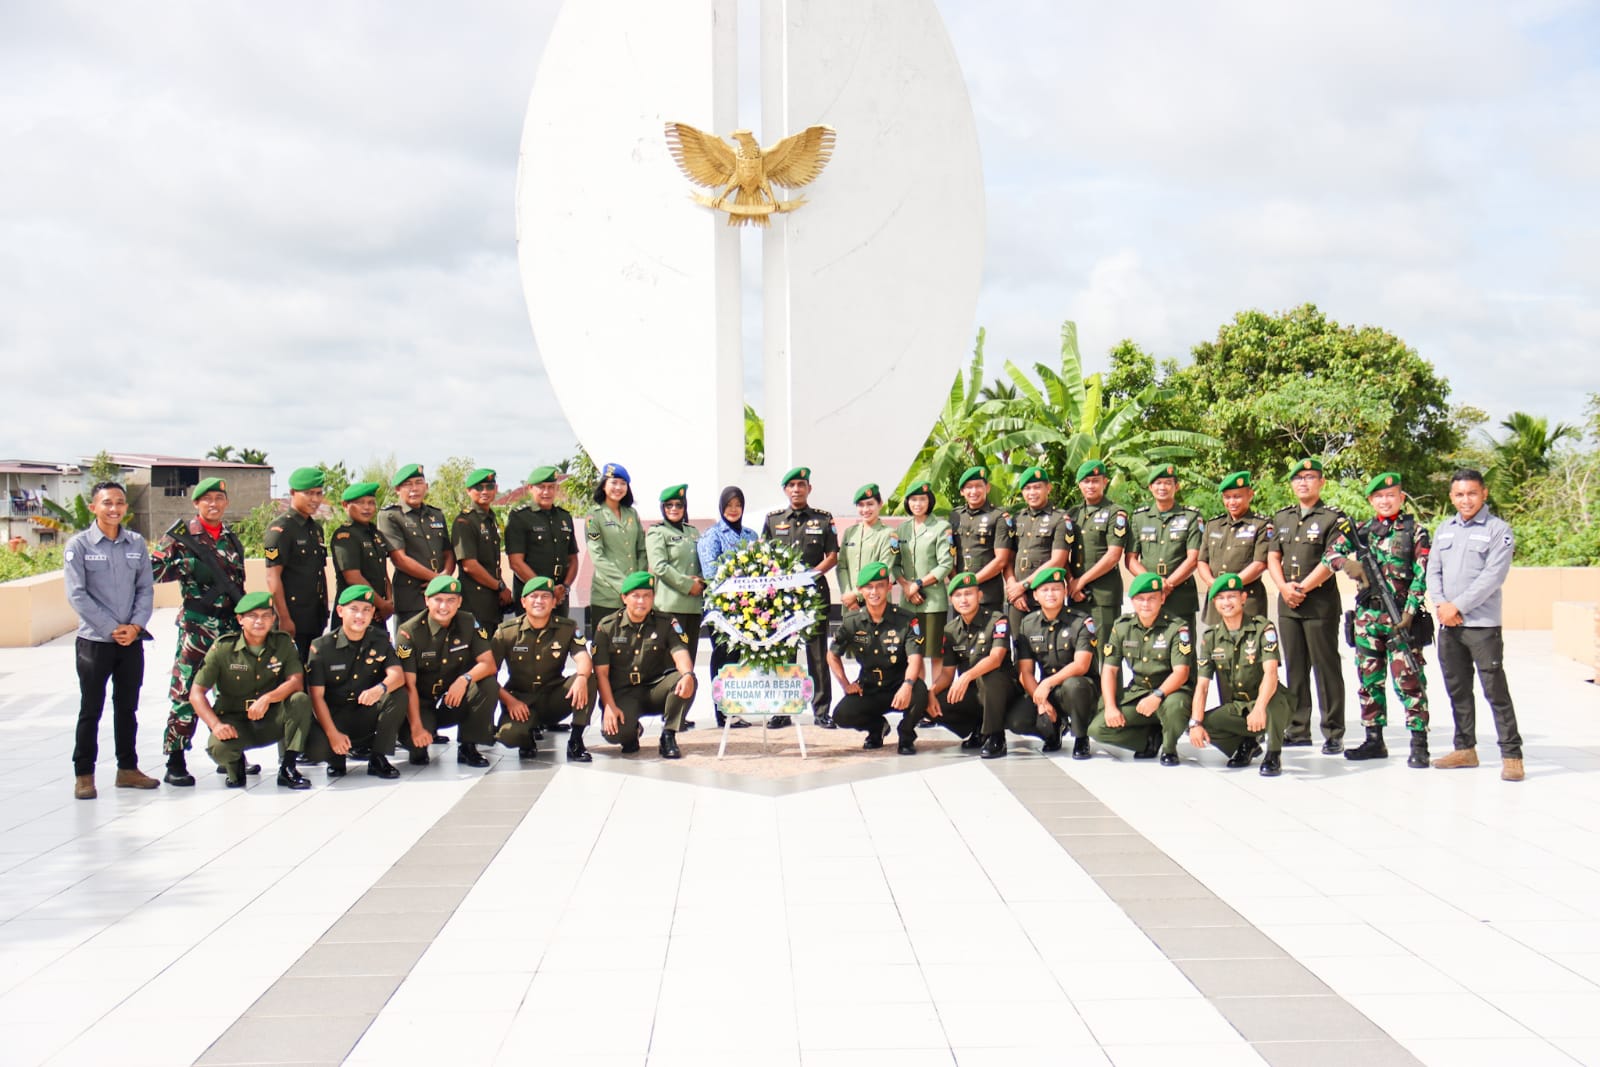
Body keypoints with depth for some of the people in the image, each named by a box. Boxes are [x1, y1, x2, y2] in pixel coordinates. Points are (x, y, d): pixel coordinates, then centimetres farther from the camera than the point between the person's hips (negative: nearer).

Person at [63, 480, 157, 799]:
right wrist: (112, 629, -13)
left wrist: (136, 625, -9)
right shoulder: (79, 545, -6)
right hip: (94, 640, -3)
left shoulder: (136, 543, 6)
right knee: (90, 710, 2)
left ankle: (128, 769, 22)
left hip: (132, 640, 4)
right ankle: (83, 774, 10)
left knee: (127, 707, 12)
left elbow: (146, 589, 7)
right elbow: (77, 594, -10)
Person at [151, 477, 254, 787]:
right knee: (186, 690, -7)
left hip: (230, 622, 6)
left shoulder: (231, 539, 15)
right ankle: (175, 763, -4)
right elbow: (152, 569, -8)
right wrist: (189, 566, -17)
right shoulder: (182, 536, -2)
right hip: (196, 624, -6)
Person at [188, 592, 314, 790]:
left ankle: (287, 768, -18)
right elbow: (196, 693, -11)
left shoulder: (284, 643, -3)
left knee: (301, 700, -27)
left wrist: (267, 698, -33)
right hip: (234, 722, -2)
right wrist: (216, 725, -27)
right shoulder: (222, 647, -9)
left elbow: (297, 682, -14)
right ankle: (235, 763, 5)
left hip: (271, 721, 2)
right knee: (219, 747, -35)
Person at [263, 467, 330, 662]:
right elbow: (273, 577, -14)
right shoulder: (280, 529, -9)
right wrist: (284, 619, -17)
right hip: (292, 620, -8)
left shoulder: (316, 528, 16)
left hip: (315, 619, 8)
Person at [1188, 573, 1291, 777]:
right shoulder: (1211, 638, 1)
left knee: (1276, 700, -38)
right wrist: (1195, 723, -20)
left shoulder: (1263, 628, -12)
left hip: (1266, 704, -4)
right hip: (1234, 709, 4)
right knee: (1204, 723, -23)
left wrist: (1259, 708, -44)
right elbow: (1202, 685, -4)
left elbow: (1270, 672, -27)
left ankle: (1274, 755, -13)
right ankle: (1247, 744, 7)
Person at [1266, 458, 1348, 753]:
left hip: (1321, 603, -6)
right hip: (1287, 604, 6)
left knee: (1327, 669, -4)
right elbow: (1272, 557, 10)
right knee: (1295, 669, 10)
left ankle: (1333, 734, 0)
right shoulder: (1281, 518, 15)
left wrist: (1302, 588, -14)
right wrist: (1285, 588, -7)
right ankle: (1298, 729, 16)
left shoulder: (1333, 518, -2)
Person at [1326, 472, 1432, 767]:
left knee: (1408, 680, -8)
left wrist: (1410, 611, -14)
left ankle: (1419, 744, -4)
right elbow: (1331, 552, 7)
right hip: (1368, 615, 5)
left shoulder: (1416, 531, 1)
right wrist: (1348, 563, -15)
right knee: (1369, 679, 9)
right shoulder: (1362, 529, 11)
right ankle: (1374, 740, 17)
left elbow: (1421, 575, -5)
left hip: (1401, 617, -4)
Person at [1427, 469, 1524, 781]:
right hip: (1449, 625, 6)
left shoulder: (1498, 530, -5)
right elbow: (1433, 571, 12)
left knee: (1496, 691, -7)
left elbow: (1492, 577, -13)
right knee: (1457, 690, 12)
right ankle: (1465, 749, 22)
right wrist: (1441, 604, -5)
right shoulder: (1444, 529, 15)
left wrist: (1458, 606, -15)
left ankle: (1511, 755, -3)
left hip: (1482, 624, -6)